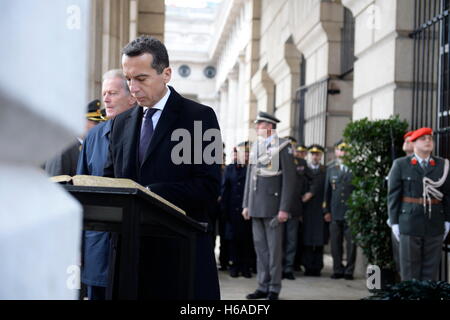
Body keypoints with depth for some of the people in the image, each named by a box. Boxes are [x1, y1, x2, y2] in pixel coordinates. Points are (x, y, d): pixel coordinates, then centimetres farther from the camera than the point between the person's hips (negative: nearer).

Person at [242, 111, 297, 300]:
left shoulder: (282, 146, -5)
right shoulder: (255, 147, 14)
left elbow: (289, 179, -9)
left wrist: (284, 208, -13)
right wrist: (246, 205, 14)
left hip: (273, 206, -6)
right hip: (255, 207, 6)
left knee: (274, 248, 0)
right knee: (260, 247, 9)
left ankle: (274, 289, 8)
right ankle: (263, 287, 16)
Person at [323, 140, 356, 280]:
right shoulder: (331, 169, 12)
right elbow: (327, 191, 13)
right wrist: (326, 210, 9)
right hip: (335, 213, 3)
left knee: (351, 243, -1)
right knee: (335, 243, 6)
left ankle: (349, 270, 8)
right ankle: (338, 270, 16)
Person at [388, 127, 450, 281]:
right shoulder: (400, 165, 2)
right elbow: (393, 195, 0)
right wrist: (394, 223, -4)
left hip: (435, 226, 2)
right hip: (410, 225, -2)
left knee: (431, 271, 7)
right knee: (410, 271, 4)